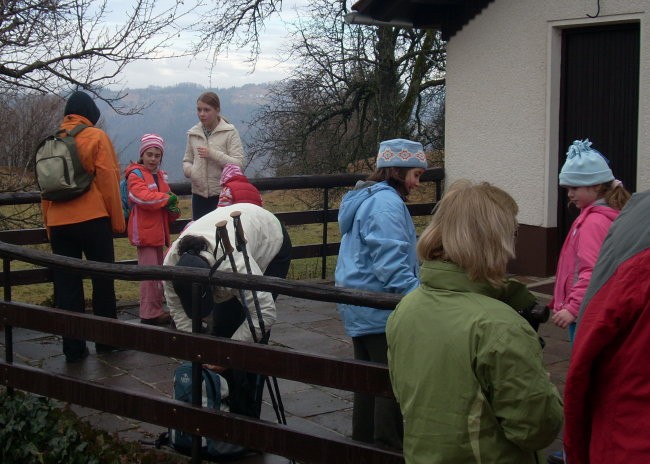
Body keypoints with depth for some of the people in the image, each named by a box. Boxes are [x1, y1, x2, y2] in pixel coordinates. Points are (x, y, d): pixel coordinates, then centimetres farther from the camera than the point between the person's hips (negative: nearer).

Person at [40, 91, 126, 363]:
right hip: (92, 218, -4)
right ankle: (107, 340, 16)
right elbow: (108, 180, -6)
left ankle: (73, 347, 7)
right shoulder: (96, 137, -3)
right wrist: (117, 220, 0)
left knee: (66, 285, 7)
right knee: (103, 281, 9)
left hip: (58, 222, 4)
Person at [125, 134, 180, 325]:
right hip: (145, 231, -9)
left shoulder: (160, 176, 18)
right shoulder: (135, 174, -7)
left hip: (158, 231, 9)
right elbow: (142, 196, -24)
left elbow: (168, 202, 16)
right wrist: (167, 198, -15)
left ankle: (157, 310, 24)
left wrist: (173, 211, -7)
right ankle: (150, 314, -4)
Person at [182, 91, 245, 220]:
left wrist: (213, 154, -20)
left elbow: (238, 163, -11)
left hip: (222, 194, -4)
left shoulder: (230, 132, -5)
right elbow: (187, 160, 14)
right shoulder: (193, 133, 8)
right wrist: (189, 170, -9)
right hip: (199, 194, 4)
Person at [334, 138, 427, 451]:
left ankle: (364, 443, 26)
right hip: (380, 309, -11)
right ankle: (388, 448, 0)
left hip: (359, 308, 11)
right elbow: (391, 263, -25)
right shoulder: (387, 202, -16)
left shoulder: (365, 198, 17)